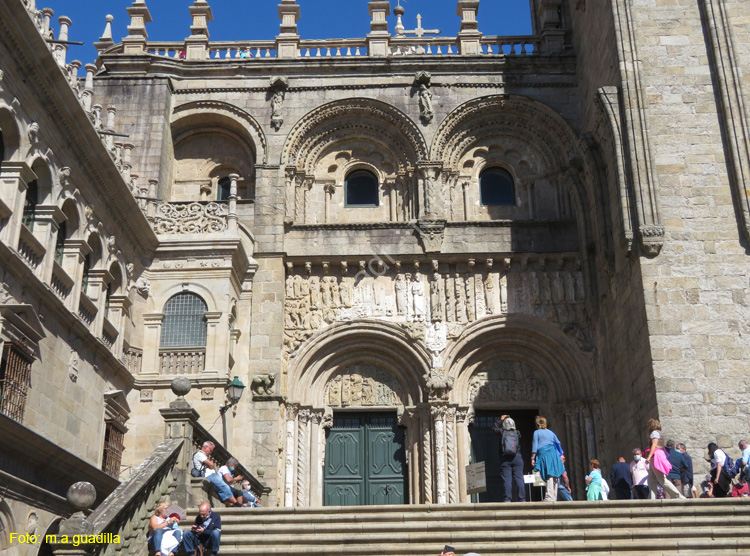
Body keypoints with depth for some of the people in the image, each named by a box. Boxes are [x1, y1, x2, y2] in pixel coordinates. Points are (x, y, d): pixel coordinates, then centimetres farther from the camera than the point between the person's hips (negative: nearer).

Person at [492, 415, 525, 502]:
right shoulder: (517, 433, 3)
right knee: (519, 479, 1)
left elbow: (494, 428, 17)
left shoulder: (502, 432, 0)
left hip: (505, 459, -1)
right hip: (517, 458, 1)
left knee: (507, 479, -4)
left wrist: (500, 420, 26)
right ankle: (522, 499, -1)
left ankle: (507, 499, -8)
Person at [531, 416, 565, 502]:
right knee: (555, 476, 6)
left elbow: (535, 446, -2)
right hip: (554, 455, 5)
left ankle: (549, 498, -20)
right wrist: (561, 455, 33)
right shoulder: (551, 432, 20)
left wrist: (532, 458, 0)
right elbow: (558, 444, 23)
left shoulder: (537, 432, 4)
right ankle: (554, 497, 6)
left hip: (543, 455, -5)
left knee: (549, 477, -13)